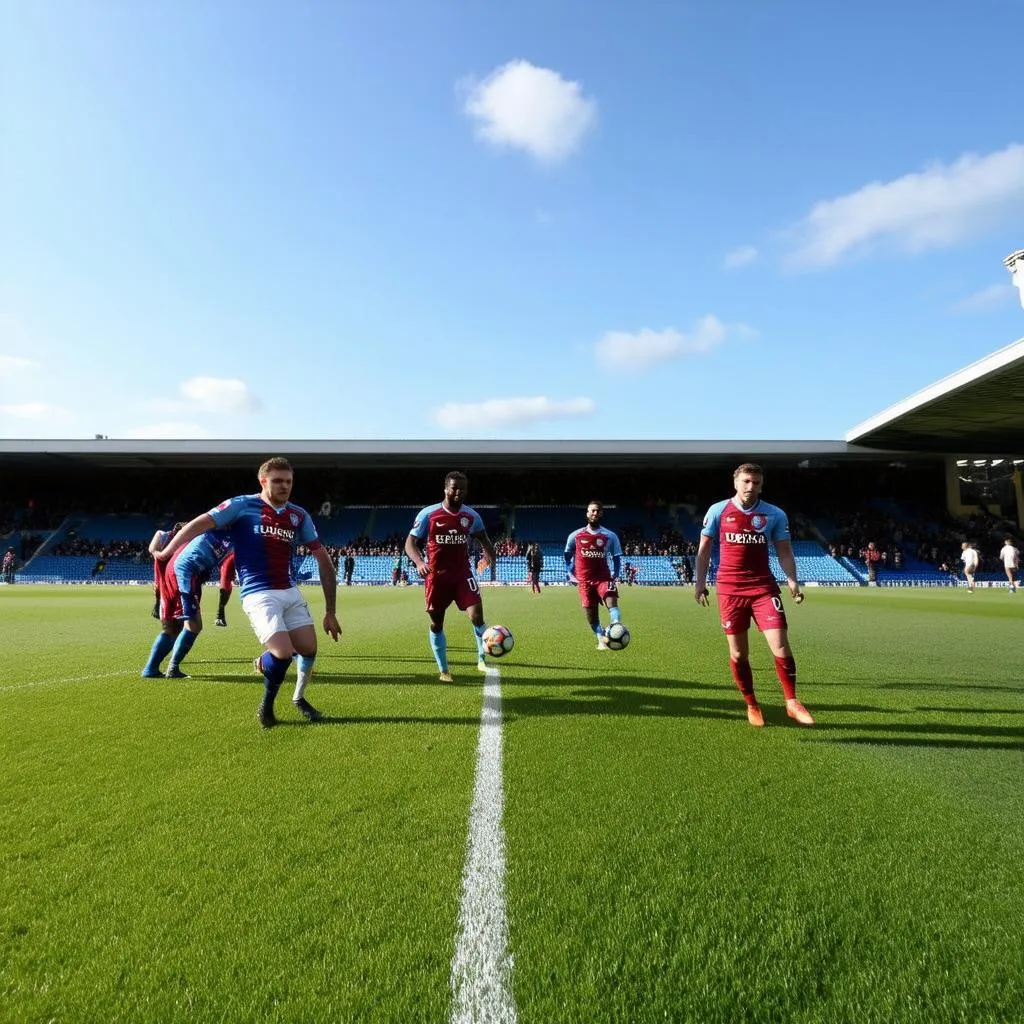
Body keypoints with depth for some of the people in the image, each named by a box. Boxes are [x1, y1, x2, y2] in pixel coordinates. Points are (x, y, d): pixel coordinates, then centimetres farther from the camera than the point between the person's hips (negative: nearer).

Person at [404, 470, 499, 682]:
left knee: (477, 615, -14)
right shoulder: (428, 514, -8)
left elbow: (482, 537, 17)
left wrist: (491, 555, -3)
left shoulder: (472, 516, 1)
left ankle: (482, 659, 8)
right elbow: (410, 542, -7)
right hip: (436, 576, -1)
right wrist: (419, 562, -26)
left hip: (463, 573, 1)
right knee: (436, 623, 8)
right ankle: (443, 670, 25)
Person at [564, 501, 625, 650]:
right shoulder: (575, 535, 2)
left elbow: (617, 558, 7)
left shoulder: (610, 536, 0)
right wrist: (570, 573, 6)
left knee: (612, 602, -24)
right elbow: (568, 555, 14)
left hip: (603, 577, -1)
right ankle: (601, 639, 21)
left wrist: (615, 576, -4)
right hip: (584, 580, 1)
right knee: (589, 612, 5)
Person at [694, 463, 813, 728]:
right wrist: (699, 581, 1)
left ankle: (791, 702, 11)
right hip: (729, 589, 0)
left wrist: (792, 581, -8)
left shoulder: (775, 515, 3)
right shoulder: (718, 511, 1)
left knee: (781, 647, -9)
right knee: (738, 653, 6)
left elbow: (784, 551, 7)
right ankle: (751, 705, 24)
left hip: (763, 587, 0)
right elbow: (704, 548, 7)